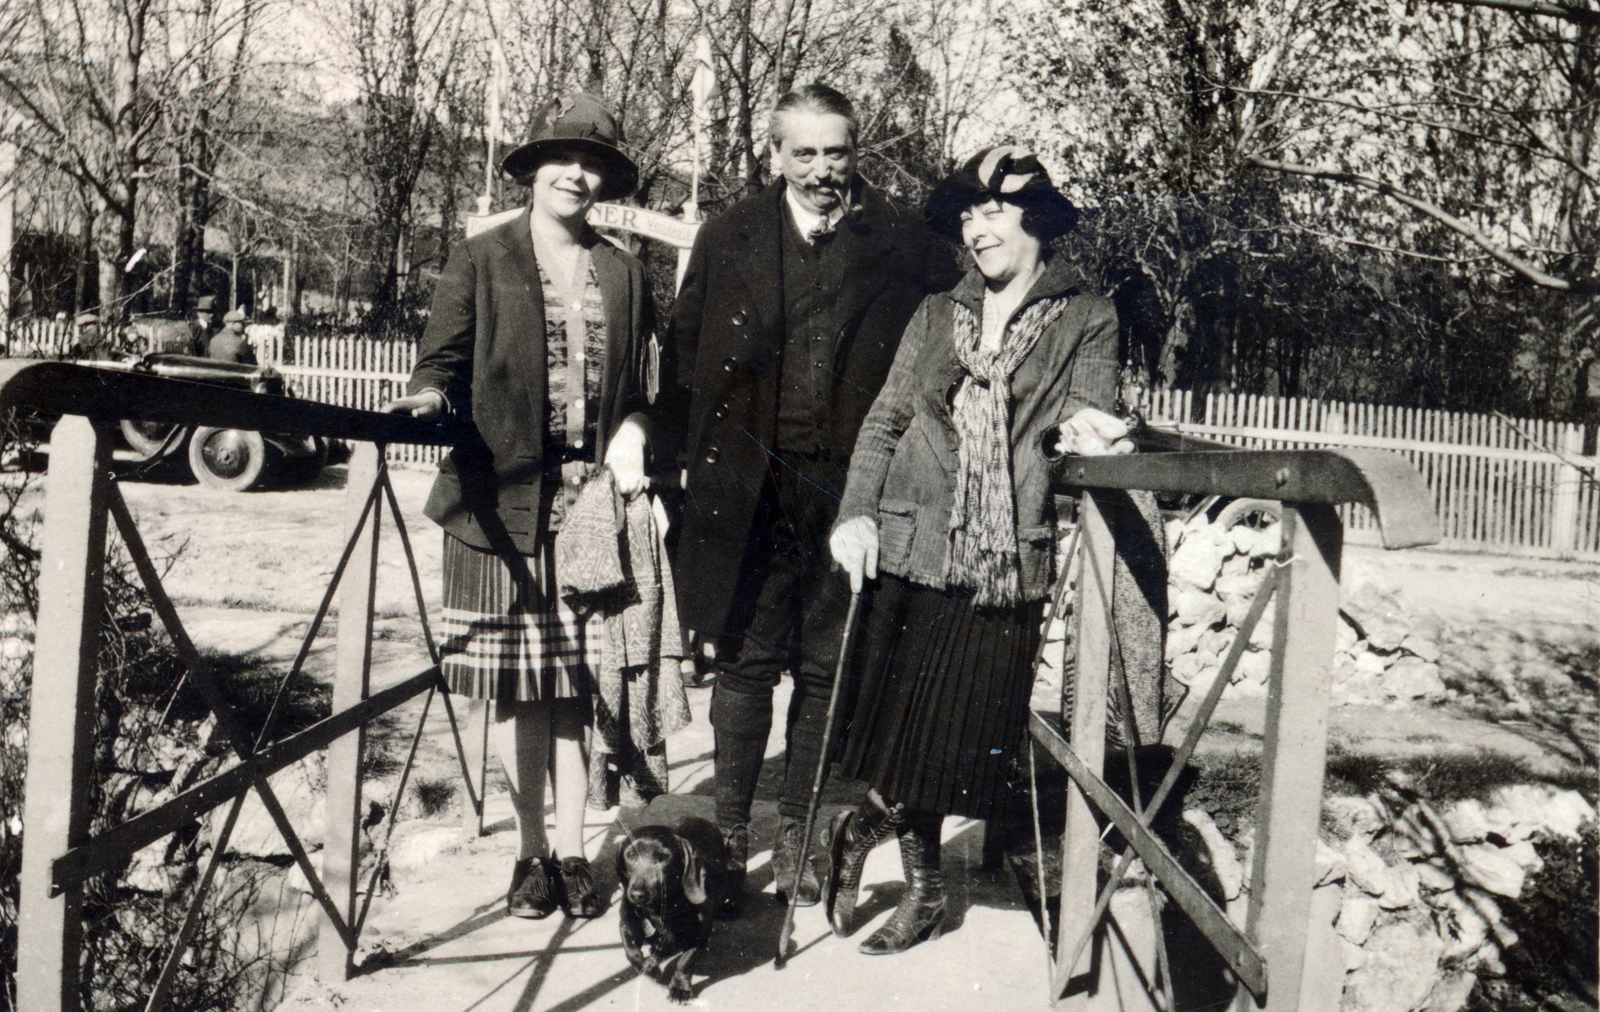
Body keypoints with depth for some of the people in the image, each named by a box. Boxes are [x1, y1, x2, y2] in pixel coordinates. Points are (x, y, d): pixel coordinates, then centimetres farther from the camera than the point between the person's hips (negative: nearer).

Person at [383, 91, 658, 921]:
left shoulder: (622, 275, 15)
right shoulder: (479, 263, 7)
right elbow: (444, 362, 1)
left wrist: (629, 440, -2)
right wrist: (430, 398, -20)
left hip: (590, 501, 2)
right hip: (502, 501, -2)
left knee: (580, 681, 3)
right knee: (515, 687, 3)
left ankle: (571, 850, 15)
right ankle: (530, 851, 16)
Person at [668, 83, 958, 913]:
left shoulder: (905, 247, 3)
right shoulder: (726, 238, 8)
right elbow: (685, 352, 11)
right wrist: (706, 457, 4)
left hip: (850, 492, -1)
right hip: (748, 491, 1)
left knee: (826, 669, 6)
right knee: (745, 663, 6)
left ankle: (796, 836, 21)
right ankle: (729, 834, 18)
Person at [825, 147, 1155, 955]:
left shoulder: (1087, 320, 7)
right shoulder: (937, 314, 15)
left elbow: (1087, 416, -3)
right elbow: (886, 419, 11)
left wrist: (1078, 426, -28)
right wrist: (856, 512, -2)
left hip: (1010, 558, -1)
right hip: (916, 545, 2)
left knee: (972, 727, 4)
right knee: (908, 714, 2)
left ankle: (869, 825, 30)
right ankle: (923, 883, 25)